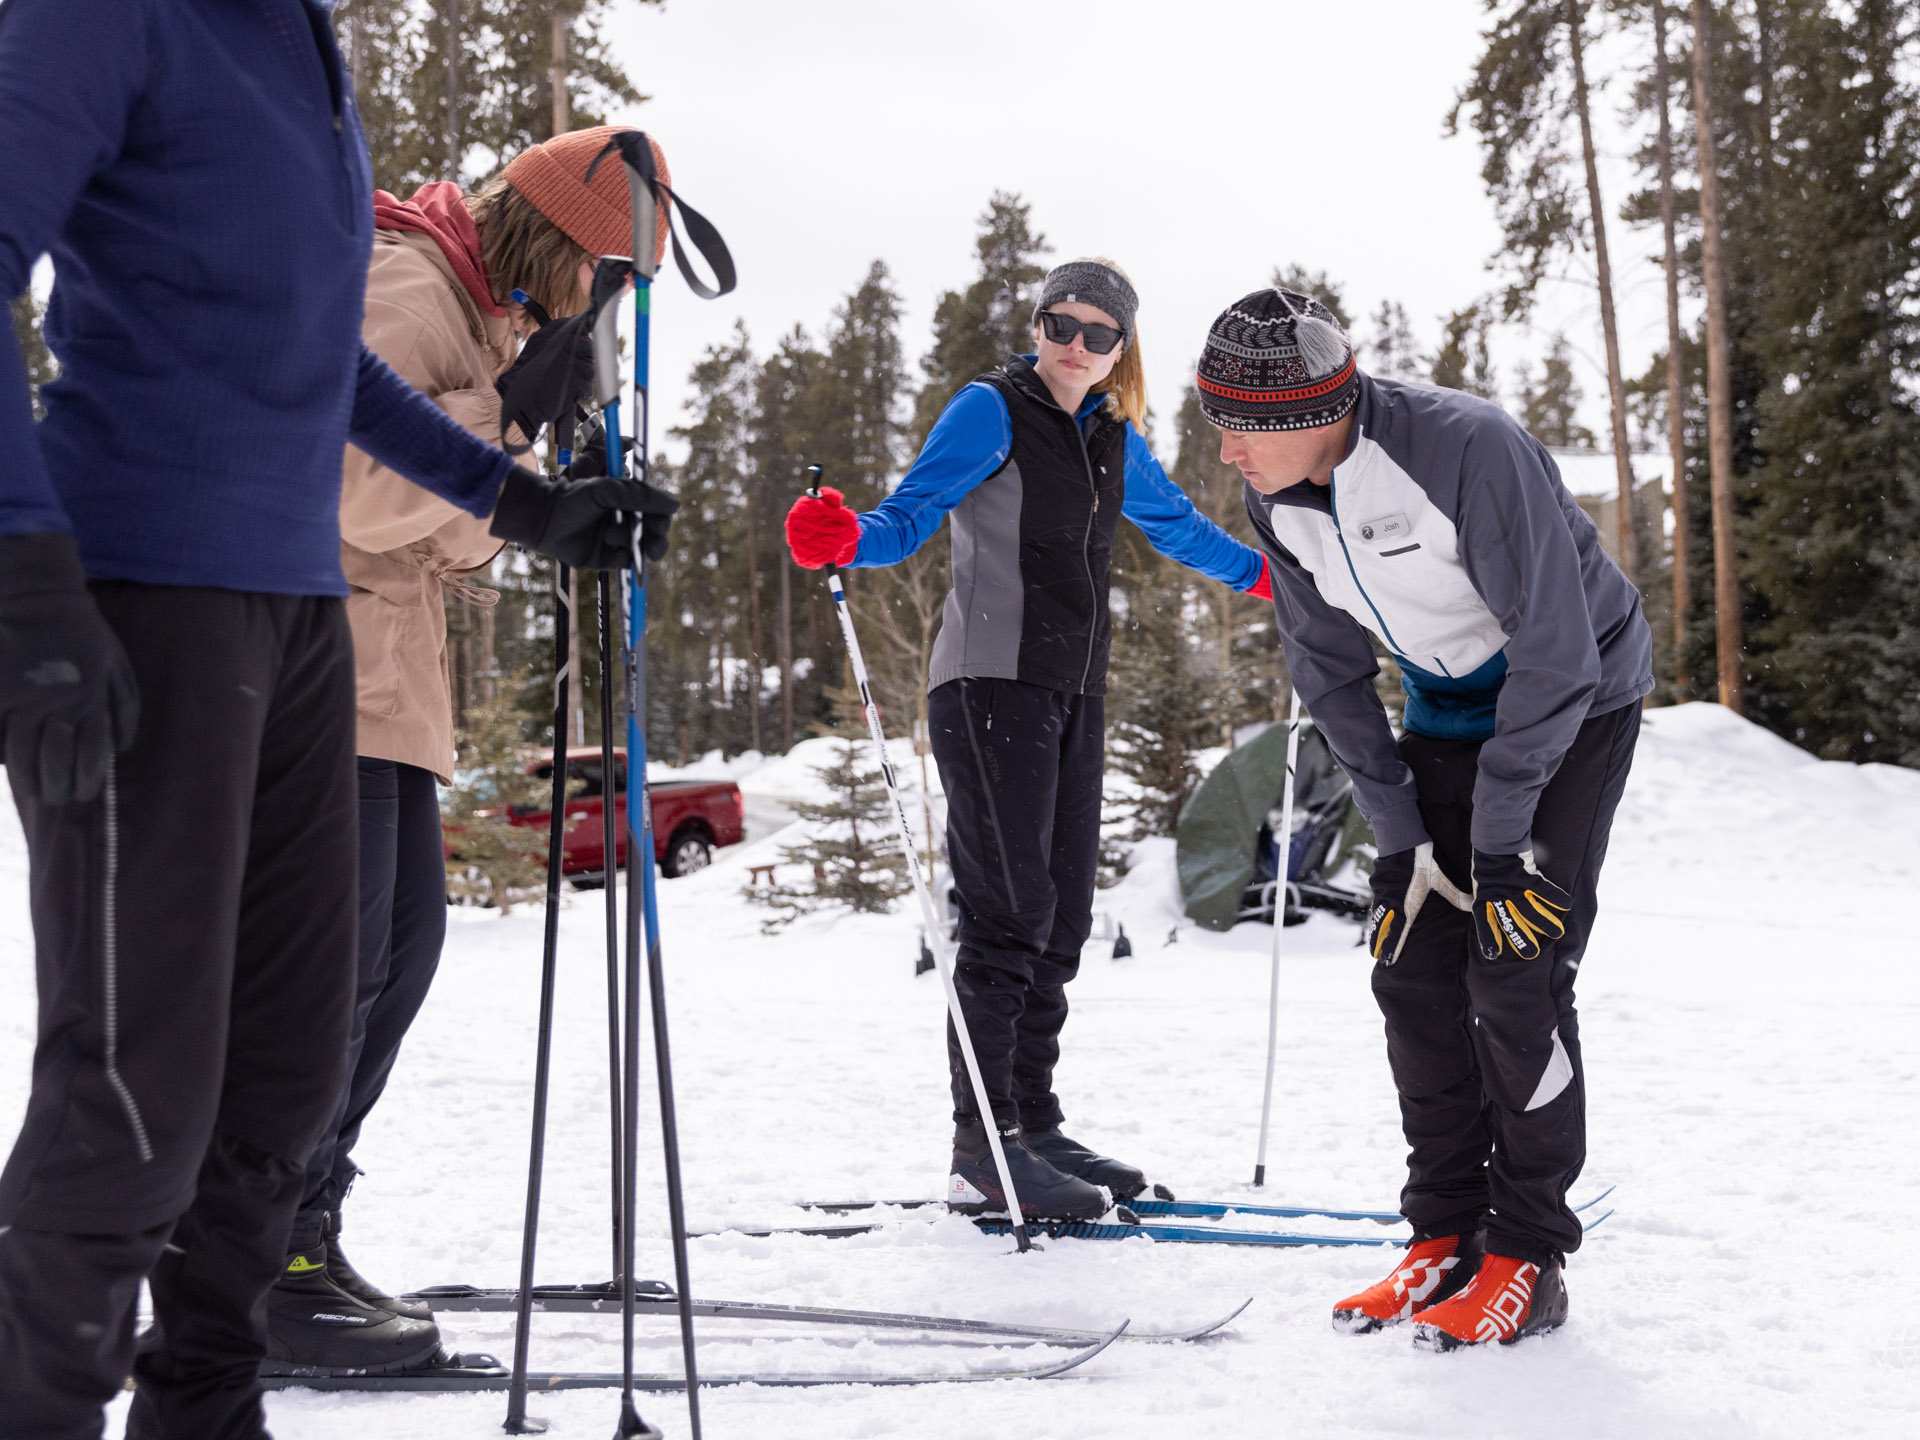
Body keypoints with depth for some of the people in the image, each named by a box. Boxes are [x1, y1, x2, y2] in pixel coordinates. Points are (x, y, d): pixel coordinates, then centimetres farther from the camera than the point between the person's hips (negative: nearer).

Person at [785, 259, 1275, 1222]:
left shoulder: (1115, 441, 16)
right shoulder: (991, 410, -4)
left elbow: (1180, 529, 32)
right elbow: (911, 516, -11)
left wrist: (1275, 576, 39)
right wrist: (844, 541, -32)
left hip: (1073, 695, 7)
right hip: (991, 683, -7)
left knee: (1062, 916, 8)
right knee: (1009, 913, -12)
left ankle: (1034, 1124, 16)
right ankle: (983, 1150, -10)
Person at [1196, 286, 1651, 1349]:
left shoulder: (1468, 449, -32)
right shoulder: (1278, 501, -10)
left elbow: (1554, 651, -27)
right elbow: (1331, 674, 1)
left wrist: (1497, 838, -23)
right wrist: (1401, 838, -4)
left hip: (1576, 702, -6)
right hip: (1447, 712, 6)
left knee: (1514, 973, -13)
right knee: (1410, 964, -1)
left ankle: (1525, 1260, -2)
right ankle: (1445, 1238, 10)